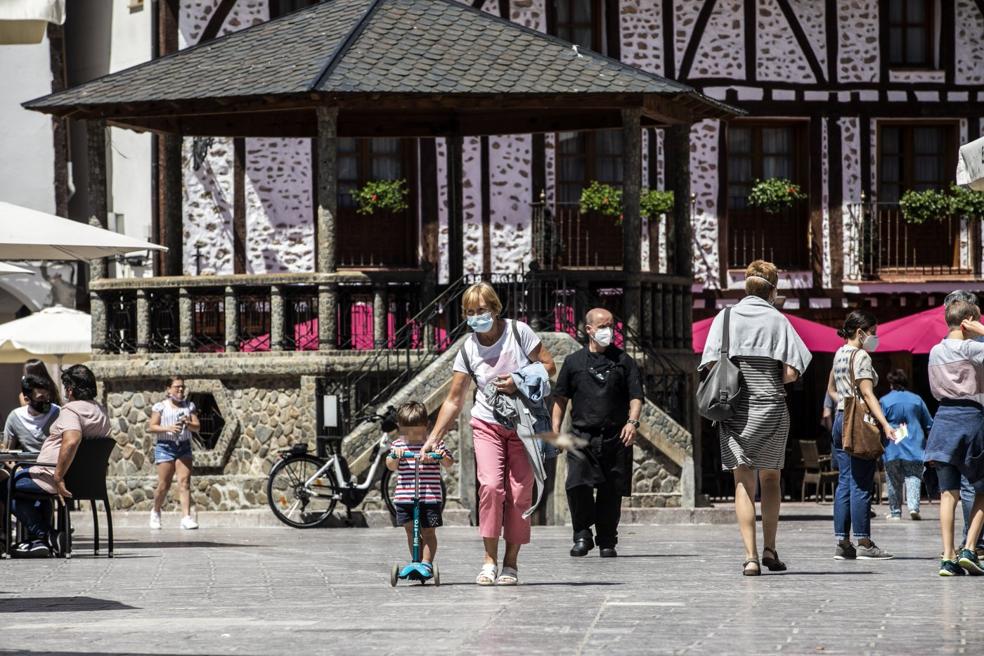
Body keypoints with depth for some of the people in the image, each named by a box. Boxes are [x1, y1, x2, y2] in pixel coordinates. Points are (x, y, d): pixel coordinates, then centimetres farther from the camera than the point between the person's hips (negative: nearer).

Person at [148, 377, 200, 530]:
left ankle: (186, 517, -16)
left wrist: (188, 424, -13)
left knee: (184, 482, -10)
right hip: (165, 446, -2)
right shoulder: (160, 406, 4)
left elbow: (197, 427, 8)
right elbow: (152, 427, -3)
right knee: (164, 485, -2)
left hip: (184, 447, 2)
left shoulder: (189, 406, 13)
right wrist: (168, 428, -17)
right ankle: (156, 512, 23)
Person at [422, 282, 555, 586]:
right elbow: (454, 400, 2)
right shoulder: (468, 350, -2)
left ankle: (511, 563, 6)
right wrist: (433, 438, -3)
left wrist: (519, 383, -18)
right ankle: (490, 562, -12)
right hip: (487, 424, 1)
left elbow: (549, 366, -3)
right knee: (490, 485, -18)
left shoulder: (518, 332, -7)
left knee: (520, 492, -3)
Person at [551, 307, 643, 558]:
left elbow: (636, 396, 3)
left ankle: (607, 542, 13)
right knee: (577, 485, -17)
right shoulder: (573, 362, 11)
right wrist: (555, 429, 3)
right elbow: (561, 398, 14)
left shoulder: (624, 361, 9)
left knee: (611, 491, 2)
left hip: (615, 437, 0)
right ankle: (583, 535, -3)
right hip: (582, 435, 0)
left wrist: (632, 422, -14)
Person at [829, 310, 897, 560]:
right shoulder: (861, 356, -11)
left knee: (844, 482, 8)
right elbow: (868, 394, -19)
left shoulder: (839, 354, 16)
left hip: (840, 419, 9)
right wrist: (885, 424, -23)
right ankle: (864, 543, -5)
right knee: (861, 483, -6)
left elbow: (832, 390, 27)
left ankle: (842, 542, 7)